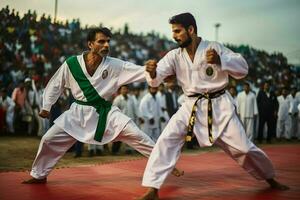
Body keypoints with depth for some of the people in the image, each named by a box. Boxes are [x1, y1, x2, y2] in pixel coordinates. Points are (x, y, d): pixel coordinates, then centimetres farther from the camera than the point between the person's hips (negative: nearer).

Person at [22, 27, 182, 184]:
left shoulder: (114, 65, -11)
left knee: (136, 135, -14)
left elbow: (140, 71, -16)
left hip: (105, 112, -1)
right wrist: (46, 107, 9)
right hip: (79, 112, 1)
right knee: (49, 140, 1)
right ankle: (39, 175, 25)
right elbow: (55, 84, 4)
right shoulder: (71, 64, -10)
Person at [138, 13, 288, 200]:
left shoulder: (214, 47, -9)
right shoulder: (174, 55, -2)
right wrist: (152, 72, -37)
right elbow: (156, 79, -12)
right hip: (192, 106, 2)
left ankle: (270, 178, 30)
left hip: (219, 105, -2)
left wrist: (220, 60, -30)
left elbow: (243, 68, -12)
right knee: (167, 140, -16)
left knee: (243, 147, 3)